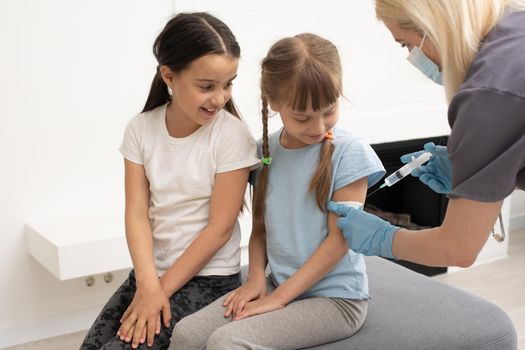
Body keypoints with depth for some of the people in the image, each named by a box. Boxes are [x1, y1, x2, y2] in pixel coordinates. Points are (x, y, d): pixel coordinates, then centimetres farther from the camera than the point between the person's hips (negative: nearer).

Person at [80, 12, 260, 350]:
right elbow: (138, 214, -7)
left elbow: (220, 228, -14)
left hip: (208, 277, -4)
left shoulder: (231, 135, -15)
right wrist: (148, 284, -20)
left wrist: (163, 289, -14)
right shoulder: (141, 129, -3)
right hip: (151, 270, 4)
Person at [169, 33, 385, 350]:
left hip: (335, 297, -5)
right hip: (277, 285, 5)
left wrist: (279, 297, -14)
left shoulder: (349, 152, -12)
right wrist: (257, 277, -6)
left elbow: (339, 238, -13)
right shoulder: (266, 151, 4)